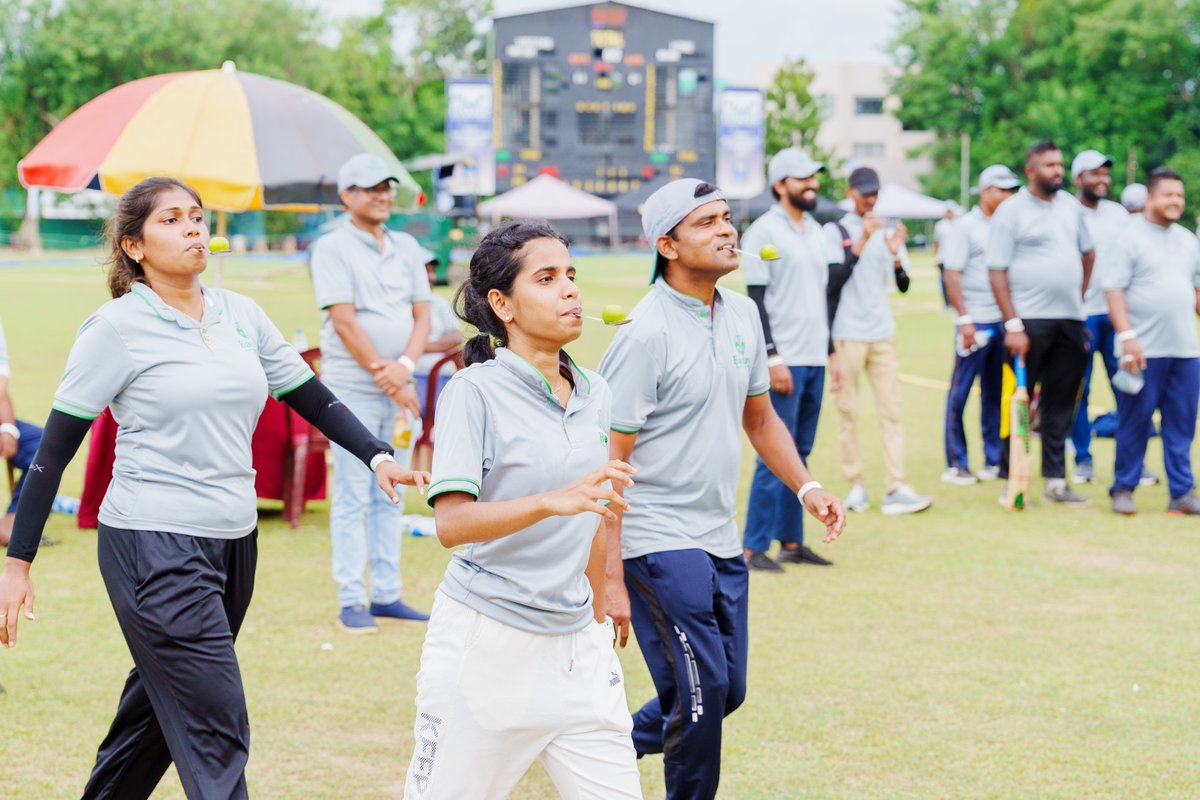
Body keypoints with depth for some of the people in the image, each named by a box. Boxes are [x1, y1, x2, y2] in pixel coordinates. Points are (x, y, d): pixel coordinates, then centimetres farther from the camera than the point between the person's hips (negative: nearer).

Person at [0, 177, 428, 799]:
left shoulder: (241, 316, 8)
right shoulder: (118, 327, -8)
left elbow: (312, 398, 15)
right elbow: (55, 449, -6)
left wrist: (378, 457, -1)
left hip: (233, 540, 6)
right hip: (152, 549, -6)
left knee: (159, 711, 17)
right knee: (217, 730, -11)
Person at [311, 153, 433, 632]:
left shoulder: (407, 248, 15)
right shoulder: (333, 248, -4)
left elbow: (422, 315, 10)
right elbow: (344, 322, -11)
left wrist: (405, 366, -8)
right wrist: (384, 375, -14)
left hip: (398, 390, 6)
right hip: (353, 390, -6)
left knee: (389, 497, 10)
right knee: (352, 498, -4)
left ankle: (386, 594, 15)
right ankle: (351, 601, -1)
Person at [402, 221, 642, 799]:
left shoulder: (595, 395, 8)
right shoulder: (475, 392, -10)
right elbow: (451, 523, -22)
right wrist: (552, 501, -35)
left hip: (574, 645, 6)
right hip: (486, 642, -5)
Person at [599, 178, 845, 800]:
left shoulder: (742, 314, 8)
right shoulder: (645, 334, -16)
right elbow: (608, 462, -17)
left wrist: (806, 487, 7)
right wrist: (609, 582, -20)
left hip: (721, 542, 8)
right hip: (659, 545, -8)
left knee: (726, 691, 13)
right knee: (700, 693, -8)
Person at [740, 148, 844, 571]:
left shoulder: (817, 232, 15)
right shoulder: (763, 232, -8)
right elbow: (756, 299, -12)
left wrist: (831, 352, 18)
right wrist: (772, 357, -18)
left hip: (815, 360, 8)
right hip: (784, 361, -8)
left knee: (799, 454, 11)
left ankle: (791, 541, 16)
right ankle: (753, 547, -5)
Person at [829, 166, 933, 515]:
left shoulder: (889, 232, 11)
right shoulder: (835, 231, -1)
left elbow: (903, 284, 9)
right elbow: (834, 279, -13)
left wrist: (895, 254, -10)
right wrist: (862, 242, -22)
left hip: (882, 334, 4)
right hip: (846, 335, -4)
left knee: (891, 410, -3)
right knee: (848, 411, -1)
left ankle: (896, 489, -8)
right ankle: (856, 486, 6)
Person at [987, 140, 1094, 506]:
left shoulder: (1069, 206, 12)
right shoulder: (1011, 211, -5)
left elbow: (1087, 252, 26)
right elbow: (997, 271, -9)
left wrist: (1079, 295, 16)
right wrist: (1013, 325, -16)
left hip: (1069, 321, 5)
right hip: (1029, 321, -5)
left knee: (1061, 403, 7)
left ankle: (1056, 480, 12)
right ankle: (1011, 479, 4)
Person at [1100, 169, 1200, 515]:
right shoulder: (1127, 236, -4)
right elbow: (1113, 289, -9)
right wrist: (1127, 336, -17)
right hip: (1144, 351, -6)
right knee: (1135, 421, -2)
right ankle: (1123, 489, 9)